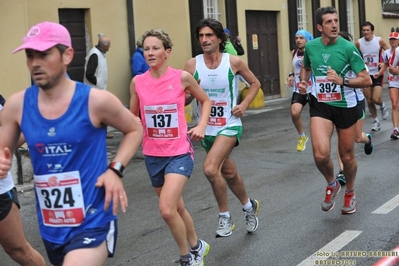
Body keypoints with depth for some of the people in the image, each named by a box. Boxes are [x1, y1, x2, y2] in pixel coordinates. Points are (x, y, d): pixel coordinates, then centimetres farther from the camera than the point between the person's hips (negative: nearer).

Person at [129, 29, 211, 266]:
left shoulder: (182, 77, -8)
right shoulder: (137, 82, -2)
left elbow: (206, 100, 9)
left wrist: (202, 126, -5)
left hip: (180, 153, -4)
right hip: (153, 155, 4)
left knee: (167, 209, -19)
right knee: (176, 208, 18)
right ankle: (197, 247, 44)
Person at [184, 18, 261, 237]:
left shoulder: (234, 62, -8)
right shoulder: (192, 65, -5)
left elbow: (255, 83, 7)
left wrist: (244, 104, -6)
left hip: (229, 126, -4)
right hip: (207, 129, 4)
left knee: (210, 168, -24)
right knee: (229, 173, 18)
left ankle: (225, 217, -4)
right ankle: (249, 206, 45)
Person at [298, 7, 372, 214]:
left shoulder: (348, 48, -13)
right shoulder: (310, 46, -3)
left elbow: (366, 80, -13)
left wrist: (341, 80, -25)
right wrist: (303, 82, 1)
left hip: (345, 106, -1)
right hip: (320, 105, 1)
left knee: (347, 156, 11)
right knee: (320, 154, -18)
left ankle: (350, 193, 40)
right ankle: (332, 184, 15)